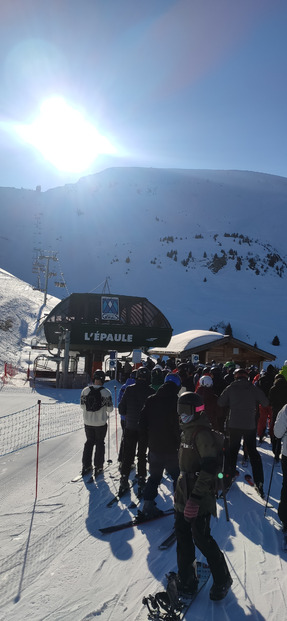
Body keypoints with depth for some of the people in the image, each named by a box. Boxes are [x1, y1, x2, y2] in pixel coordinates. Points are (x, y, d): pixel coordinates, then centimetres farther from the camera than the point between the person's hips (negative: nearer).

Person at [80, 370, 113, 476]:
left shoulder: (85, 390, -7)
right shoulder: (106, 392, -16)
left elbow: (82, 406, 2)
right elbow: (110, 408, -11)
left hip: (88, 422, 3)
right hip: (101, 422, -3)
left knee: (89, 442, 19)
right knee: (100, 443, 13)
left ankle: (86, 466, 22)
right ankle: (98, 467, 17)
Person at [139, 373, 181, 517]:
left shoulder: (151, 400, 0)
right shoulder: (176, 401, -14)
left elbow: (142, 423, 3)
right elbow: (179, 426, -16)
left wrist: (148, 441, 12)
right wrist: (180, 444, -2)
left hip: (154, 448, 4)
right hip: (171, 449, -4)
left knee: (154, 477, 20)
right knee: (178, 477, 13)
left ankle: (148, 504, 17)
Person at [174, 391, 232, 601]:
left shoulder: (202, 433, -19)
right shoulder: (188, 430, 10)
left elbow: (209, 467, -26)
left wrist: (196, 497, -29)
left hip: (199, 498, -9)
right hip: (184, 494, 9)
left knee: (201, 538, 3)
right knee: (183, 537, 13)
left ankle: (222, 580, 24)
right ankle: (187, 580, 28)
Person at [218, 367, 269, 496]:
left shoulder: (230, 388, -4)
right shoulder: (254, 388, -4)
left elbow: (220, 403, 1)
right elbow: (265, 403, 2)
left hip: (234, 424, 0)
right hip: (250, 425, 0)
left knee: (232, 451, 14)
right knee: (253, 451, 11)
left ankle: (228, 479, 16)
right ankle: (259, 482, 7)